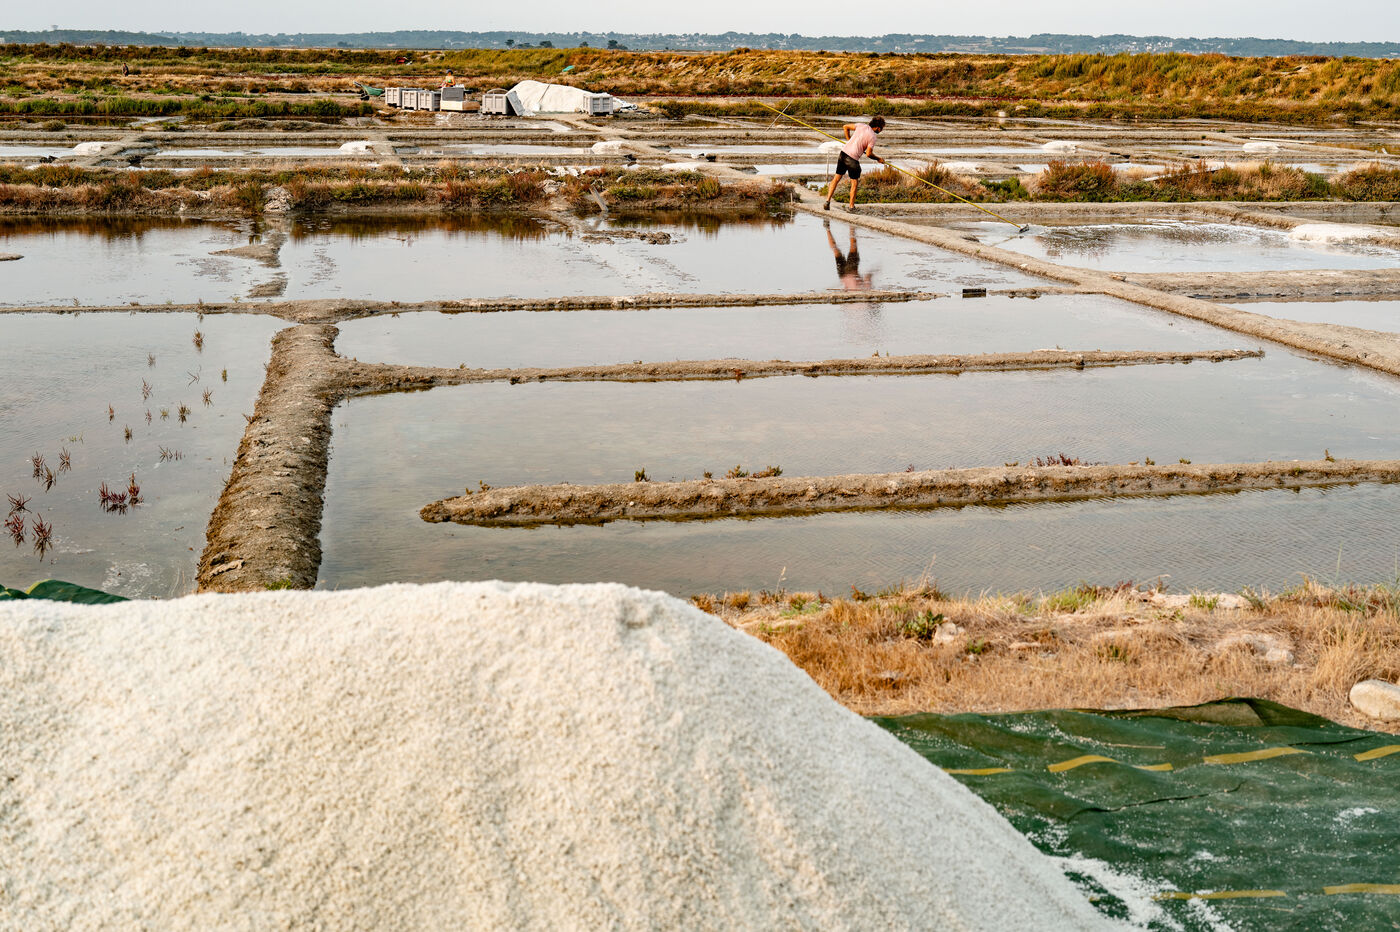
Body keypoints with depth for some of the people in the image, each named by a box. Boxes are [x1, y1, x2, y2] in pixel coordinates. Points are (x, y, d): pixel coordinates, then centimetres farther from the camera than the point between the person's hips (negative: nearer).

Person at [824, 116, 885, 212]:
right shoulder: (872, 137, -8)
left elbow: (845, 127, 15)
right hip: (853, 158, -5)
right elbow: (868, 153, -12)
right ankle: (852, 206, 14)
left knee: (836, 178, 12)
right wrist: (878, 159, 5)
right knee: (854, 182, 11)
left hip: (844, 153, 5)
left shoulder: (861, 126, 8)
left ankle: (828, 201, 4)